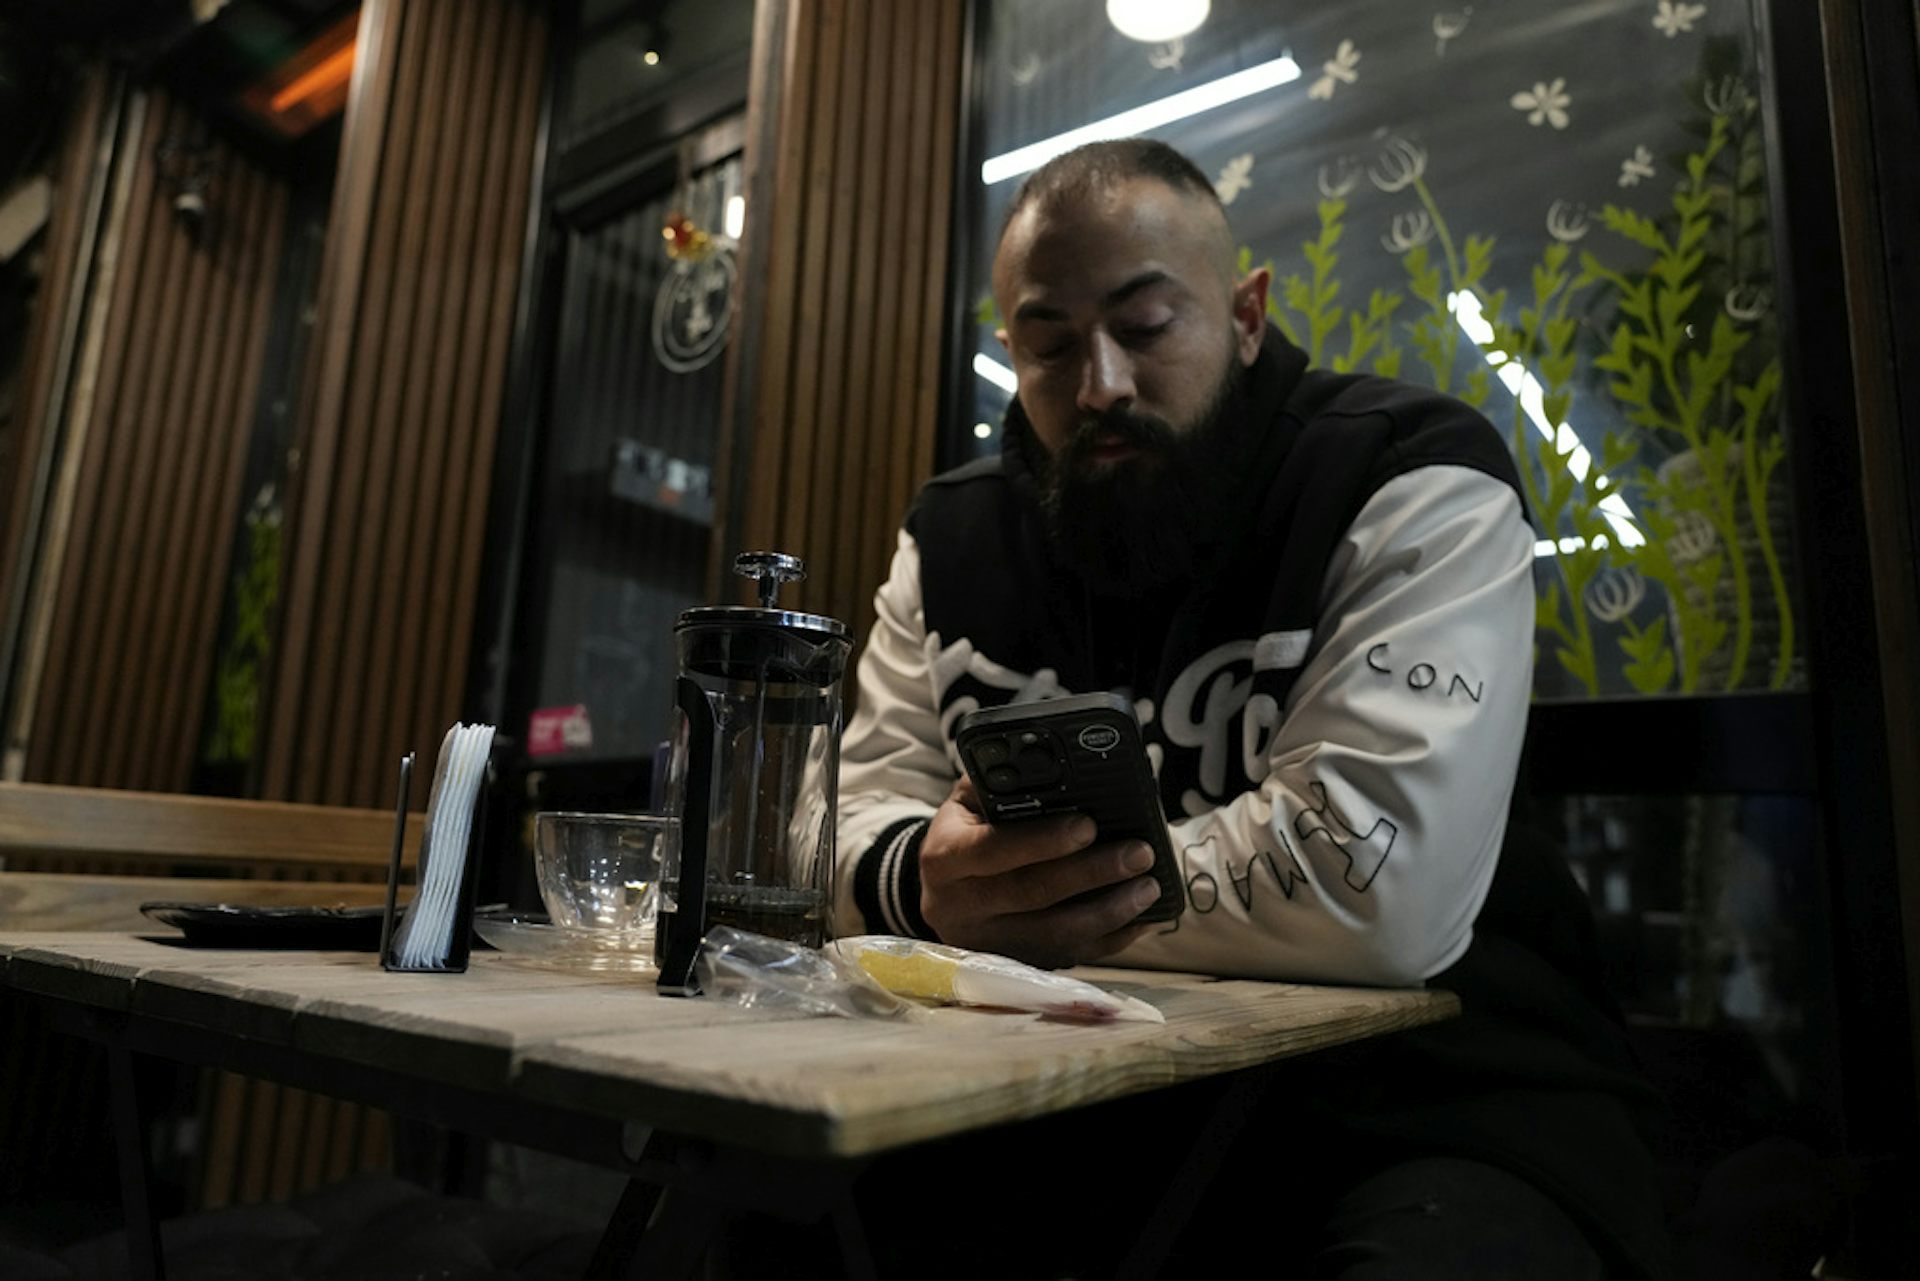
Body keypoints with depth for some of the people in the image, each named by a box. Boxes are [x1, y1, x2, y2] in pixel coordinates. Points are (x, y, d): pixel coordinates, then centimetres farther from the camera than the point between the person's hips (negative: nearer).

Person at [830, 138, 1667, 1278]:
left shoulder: (1419, 487, -13)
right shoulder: (956, 538, 5)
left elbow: (1381, 888, -25)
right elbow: (864, 815, 2)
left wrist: (1021, 899, -15)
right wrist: (922, 877, -24)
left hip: (1428, 1089, -3)